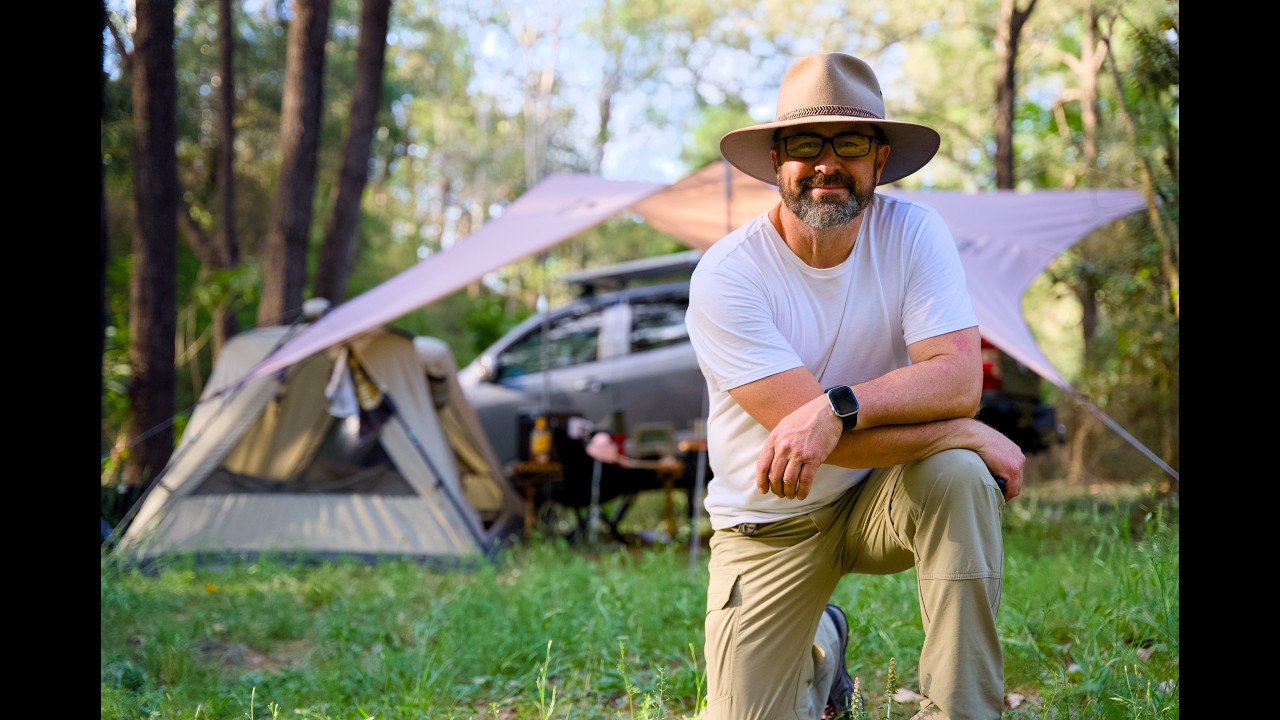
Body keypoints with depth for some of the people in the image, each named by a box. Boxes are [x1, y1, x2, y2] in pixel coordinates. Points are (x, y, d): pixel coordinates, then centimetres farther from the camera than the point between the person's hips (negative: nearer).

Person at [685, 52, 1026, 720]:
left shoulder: (913, 233, -12)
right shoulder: (726, 277, -20)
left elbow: (958, 377, -23)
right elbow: (798, 425, -27)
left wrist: (838, 408, -40)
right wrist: (967, 431, -24)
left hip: (881, 492, 1)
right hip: (770, 523, -1)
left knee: (958, 475, -32)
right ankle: (818, 645, 30)